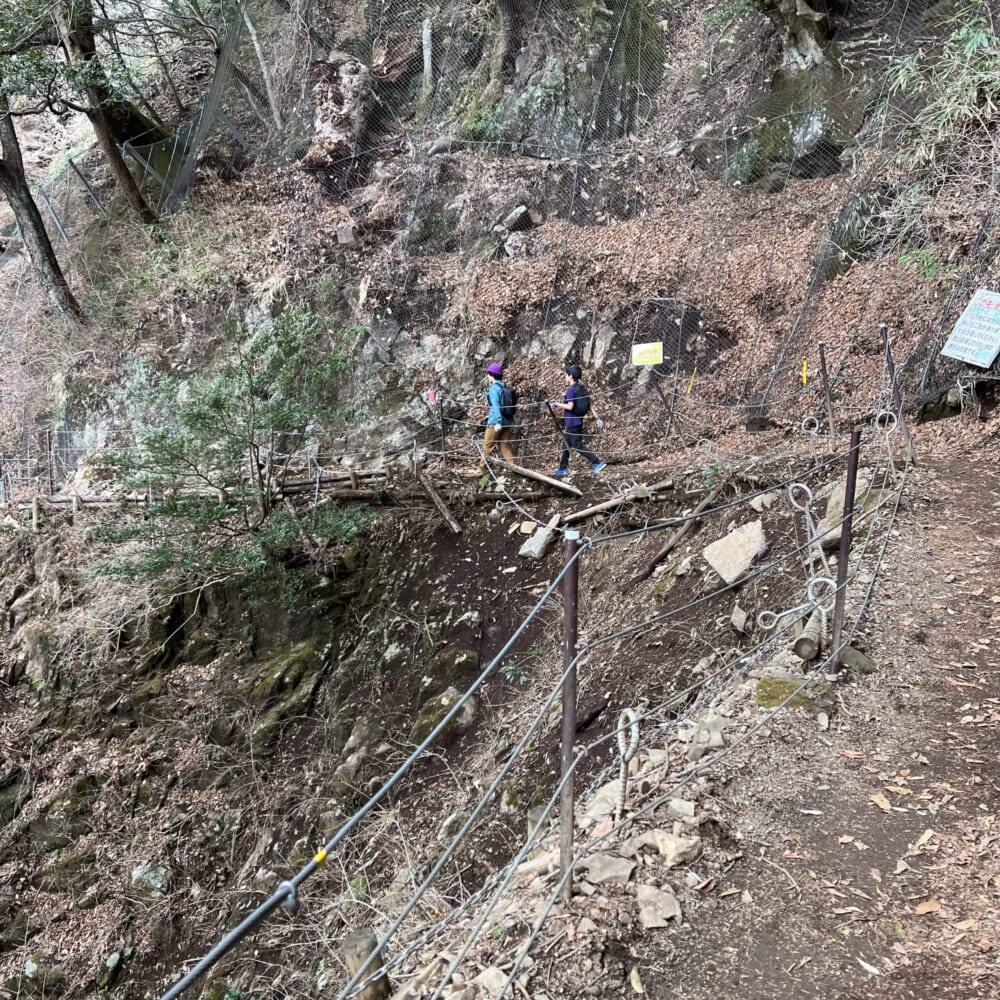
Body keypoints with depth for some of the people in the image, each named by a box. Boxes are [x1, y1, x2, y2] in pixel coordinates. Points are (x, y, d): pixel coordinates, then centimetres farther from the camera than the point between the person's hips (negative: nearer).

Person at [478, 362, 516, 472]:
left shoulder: (494, 388, -12)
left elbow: (496, 405, -21)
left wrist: (498, 421, -27)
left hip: (496, 422, -7)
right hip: (507, 421, 7)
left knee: (488, 445, 5)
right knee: (504, 445, 11)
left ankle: (482, 468, 14)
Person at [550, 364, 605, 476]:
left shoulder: (571, 390, -16)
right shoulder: (582, 388, 9)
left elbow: (570, 406, -24)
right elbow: (589, 405, 9)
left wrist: (557, 404, -13)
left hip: (571, 422, -9)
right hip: (578, 421, 9)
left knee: (577, 446, -5)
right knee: (566, 445, 17)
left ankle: (598, 462, -10)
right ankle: (562, 469, 24)